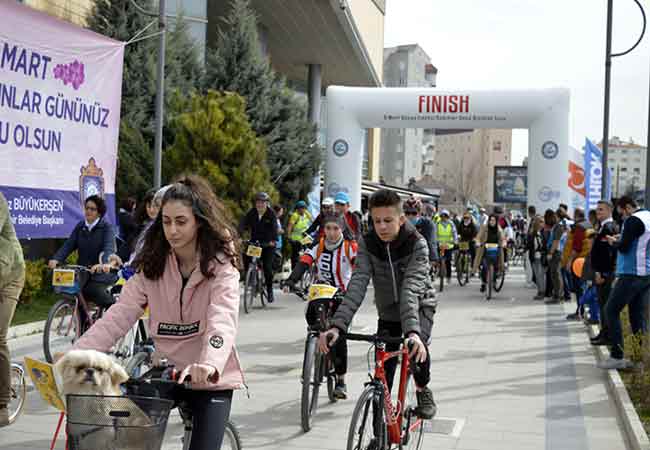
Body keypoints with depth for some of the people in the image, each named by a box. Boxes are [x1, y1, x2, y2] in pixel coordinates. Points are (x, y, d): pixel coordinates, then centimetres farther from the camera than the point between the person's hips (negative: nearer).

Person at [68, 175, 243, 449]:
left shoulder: (220, 263, -12)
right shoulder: (153, 264, 1)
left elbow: (223, 319, -28)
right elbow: (120, 314, -7)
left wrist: (210, 364, -47)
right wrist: (77, 353, -21)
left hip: (210, 380, -3)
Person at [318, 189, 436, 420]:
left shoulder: (417, 244, -26)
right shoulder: (368, 243, -18)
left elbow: (411, 289, -37)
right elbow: (357, 285, -28)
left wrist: (412, 331, -52)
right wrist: (337, 326, -42)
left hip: (419, 307, -2)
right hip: (387, 311, 3)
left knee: (417, 347, -28)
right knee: (383, 372, -5)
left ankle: (422, 390, 2)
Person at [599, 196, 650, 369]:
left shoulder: (633, 220, -13)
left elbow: (624, 247, -17)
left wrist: (614, 242, 3)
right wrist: (620, 240, 13)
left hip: (632, 274, -9)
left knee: (611, 310, -3)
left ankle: (617, 356, -7)